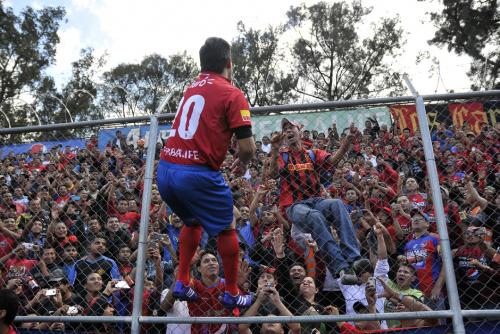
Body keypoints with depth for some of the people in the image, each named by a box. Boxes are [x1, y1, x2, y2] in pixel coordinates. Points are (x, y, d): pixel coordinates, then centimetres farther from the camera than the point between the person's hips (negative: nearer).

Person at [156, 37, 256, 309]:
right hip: (197, 173, -6)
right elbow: (247, 146, -9)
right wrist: (243, 162, 12)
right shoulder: (232, 93, -3)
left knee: (192, 222, 30)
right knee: (227, 228, 15)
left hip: (165, 170, 7)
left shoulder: (191, 88, 17)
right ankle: (231, 294, 23)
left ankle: (182, 283, 28)